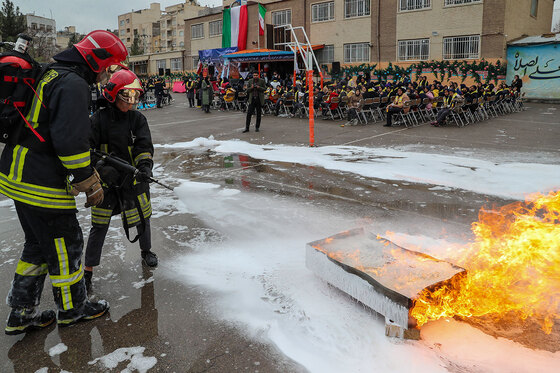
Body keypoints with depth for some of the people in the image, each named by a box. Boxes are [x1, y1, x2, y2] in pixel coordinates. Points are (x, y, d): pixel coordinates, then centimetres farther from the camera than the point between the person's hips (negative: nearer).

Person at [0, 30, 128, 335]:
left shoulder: (51, 75, 17)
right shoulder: (73, 84, -17)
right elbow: (71, 141, -26)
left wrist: (88, 170, 22)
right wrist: (90, 184, -14)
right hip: (41, 184, -10)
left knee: (39, 245, 21)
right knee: (65, 245, 6)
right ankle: (72, 309, 25)